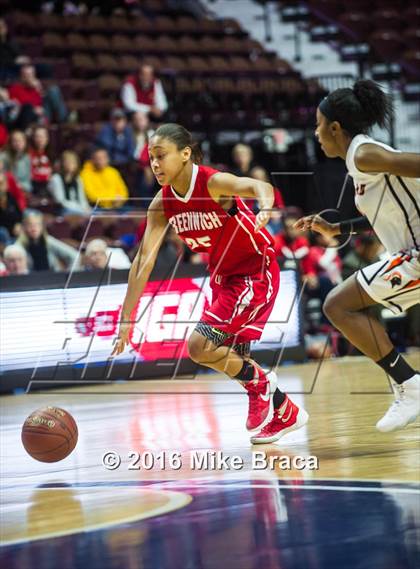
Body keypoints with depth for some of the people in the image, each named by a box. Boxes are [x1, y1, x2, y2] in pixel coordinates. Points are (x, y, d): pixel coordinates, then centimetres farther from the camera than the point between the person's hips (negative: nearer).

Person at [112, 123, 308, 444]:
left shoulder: (213, 182, -24)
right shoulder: (162, 204, -6)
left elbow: (260, 187, -43)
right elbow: (143, 261, -6)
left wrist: (265, 208, -67)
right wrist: (126, 318, -9)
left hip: (256, 273, -8)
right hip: (223, 276, 8)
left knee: (200, 345, -19)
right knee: (234, 360, 13)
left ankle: (261, 384, 6)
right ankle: (285, 414, 35)